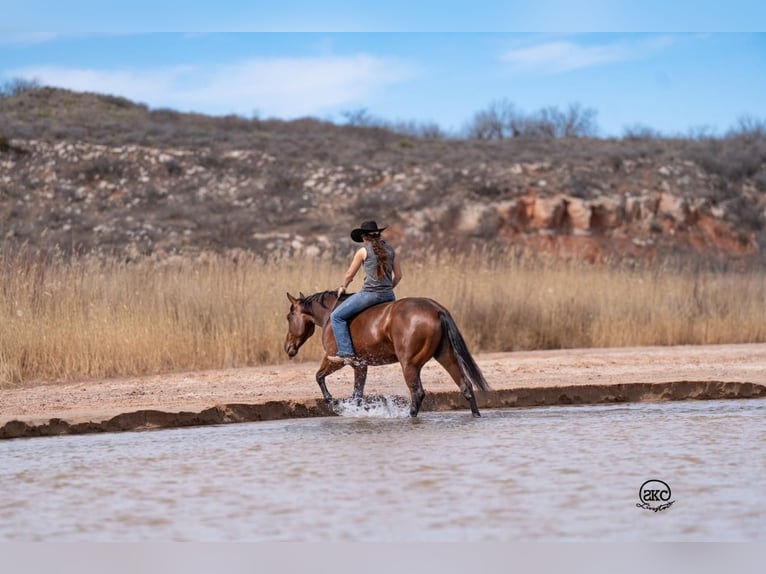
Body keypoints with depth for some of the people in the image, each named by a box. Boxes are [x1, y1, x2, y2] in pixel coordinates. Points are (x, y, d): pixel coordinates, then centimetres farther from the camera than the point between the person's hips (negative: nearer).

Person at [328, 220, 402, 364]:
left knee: (336, 316, 2)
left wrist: (343, 287, 26)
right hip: (389, 296, 6)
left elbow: (350, 274, 7)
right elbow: (398, 275, 12)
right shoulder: (390, 250, 10)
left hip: (370, 293, -6)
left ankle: (346, 353, -8)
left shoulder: (363, 251, -2)